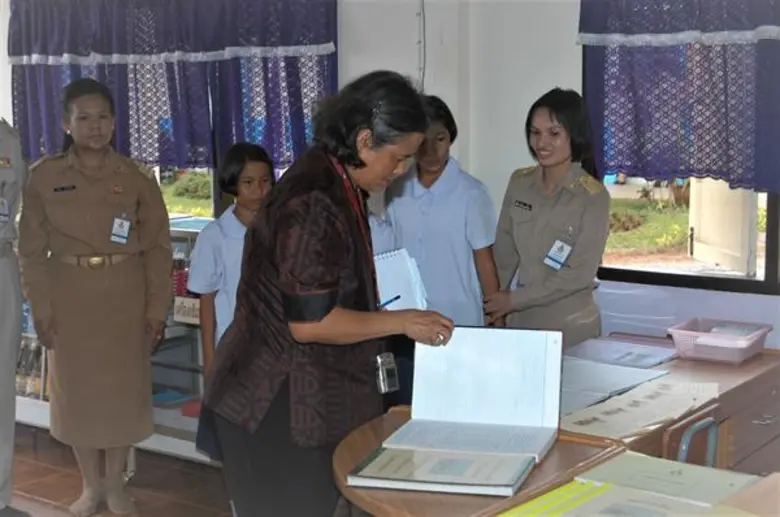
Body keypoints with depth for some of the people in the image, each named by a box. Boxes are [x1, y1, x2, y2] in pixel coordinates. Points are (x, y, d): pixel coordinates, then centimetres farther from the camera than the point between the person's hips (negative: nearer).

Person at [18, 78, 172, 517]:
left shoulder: (137, 177, -1)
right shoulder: (44, 176, -2)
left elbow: (158, 246, 0)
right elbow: (33, 249, 0)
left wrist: (156, 308, -5)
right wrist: (42, 309, -5)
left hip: (125, 297, 0)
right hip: (70, 298, 0)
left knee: (124, 389, 6)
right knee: (76, 389, 8)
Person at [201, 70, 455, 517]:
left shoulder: (336, 186, 9)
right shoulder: (314, 202, -23)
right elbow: (308, 320, -24)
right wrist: (402, 321, -17)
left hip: (307, 395, 10)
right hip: (279, 403, -10)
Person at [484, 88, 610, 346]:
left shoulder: (594, 197, -12)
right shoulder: (519, 182, 2)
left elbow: (580, 274, -15)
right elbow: (504, 253, 4)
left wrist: (514, 300, -13)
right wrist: (497, 305, -7)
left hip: (568, 329, -4)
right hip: (516, 321, 4)